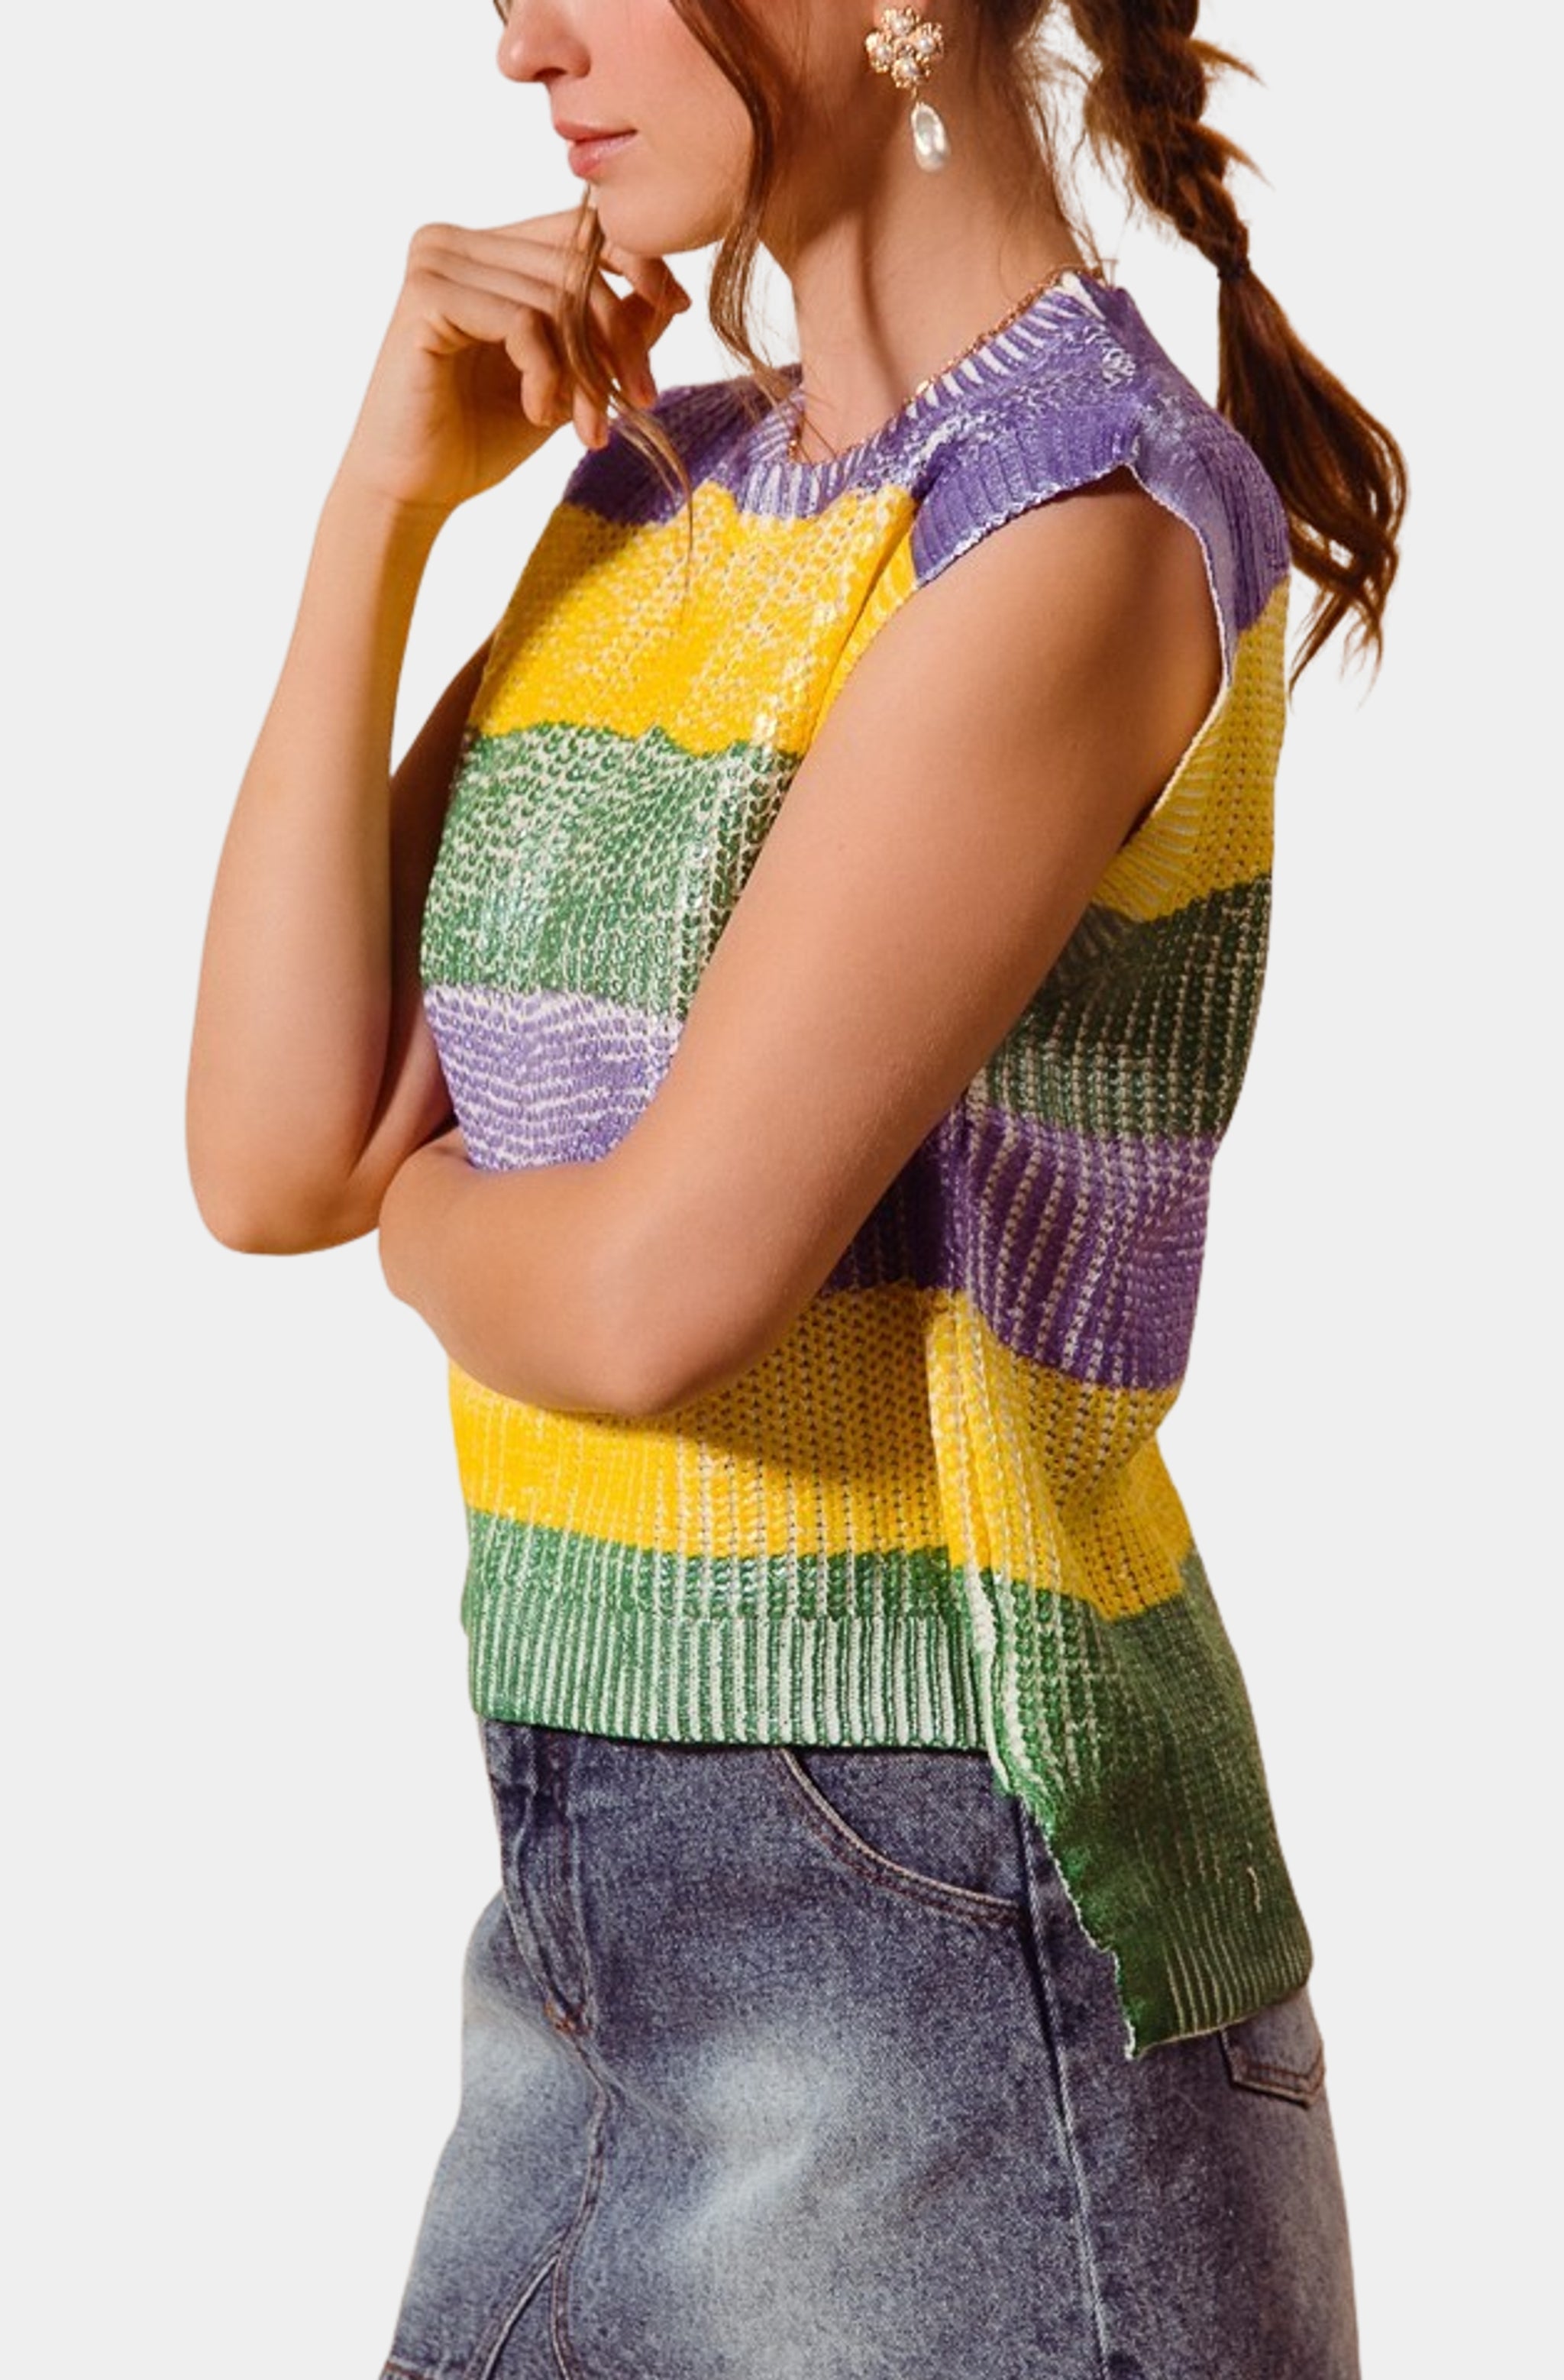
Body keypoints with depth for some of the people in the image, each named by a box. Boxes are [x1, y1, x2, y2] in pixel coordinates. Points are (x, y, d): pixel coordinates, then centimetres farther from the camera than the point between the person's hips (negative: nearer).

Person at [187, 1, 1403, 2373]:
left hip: (951, 1929, -7)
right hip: (626, 1900, 8)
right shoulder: (659, 486, 9)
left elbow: (657, 1290, -23)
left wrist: (422, 1207, -1)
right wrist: (388, 494, -4)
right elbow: (270, 1153, 1)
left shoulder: (1091, 530, -16)